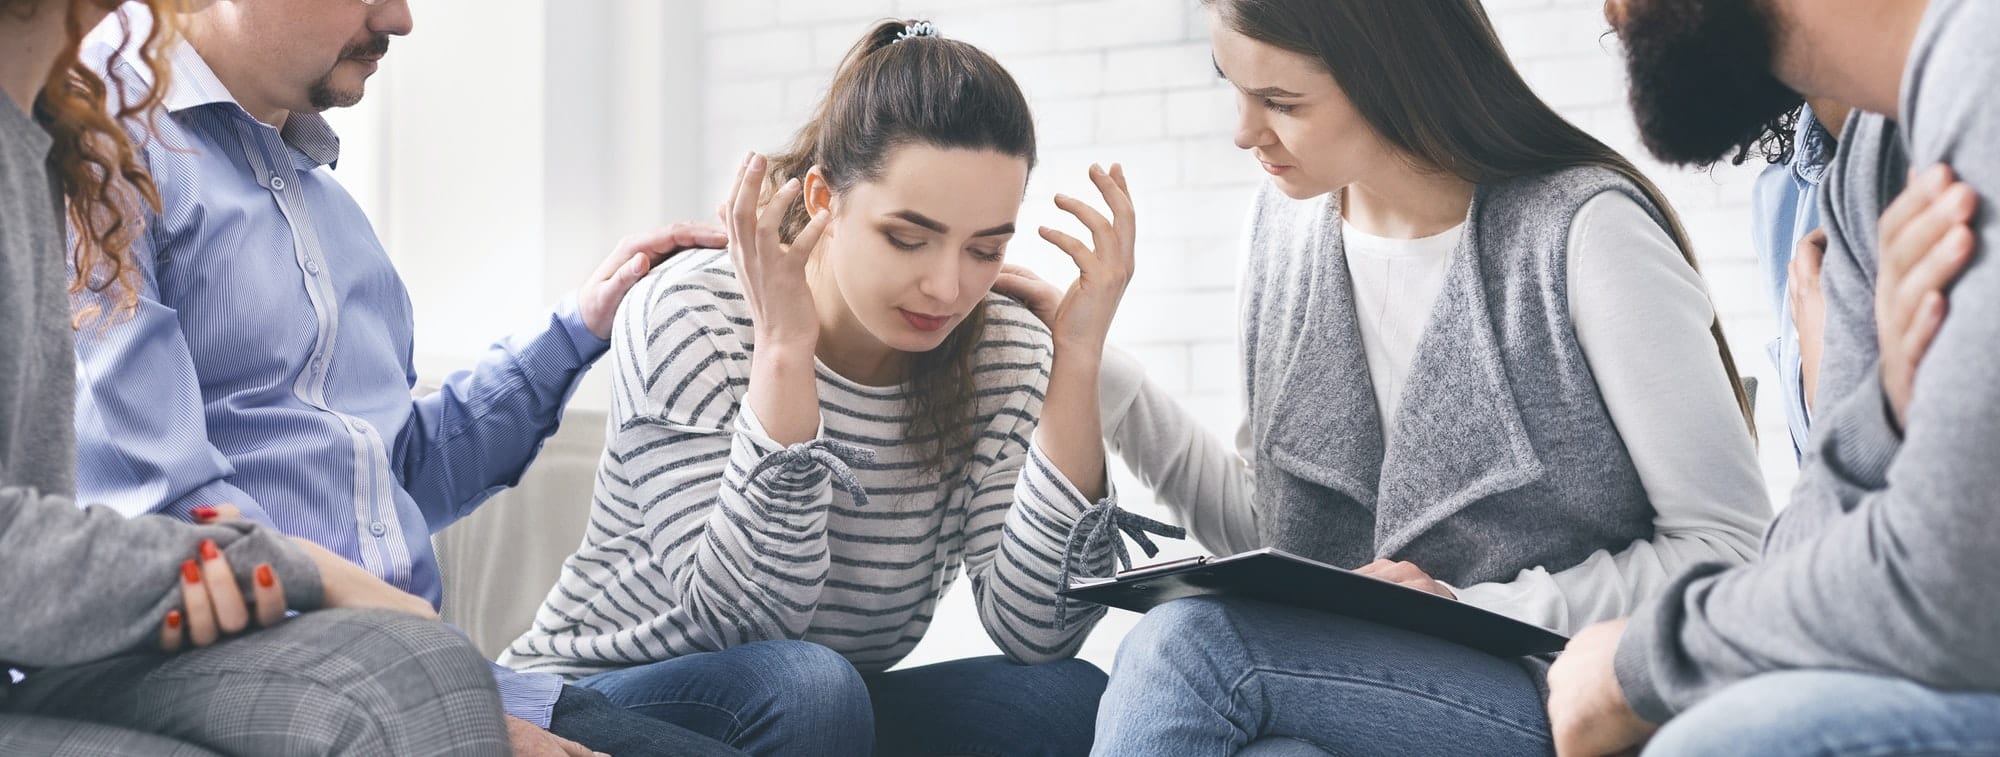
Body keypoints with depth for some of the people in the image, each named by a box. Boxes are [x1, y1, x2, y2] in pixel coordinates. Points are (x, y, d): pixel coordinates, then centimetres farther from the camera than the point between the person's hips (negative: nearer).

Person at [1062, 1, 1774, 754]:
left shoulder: (1584, 230, -12)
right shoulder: (1286, 218, 8)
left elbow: (1733, 545, -10)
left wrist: (1478, 610, -18)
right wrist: (1089, 371, 3)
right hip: (1371, 679, 4)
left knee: (1191, 639, -29)